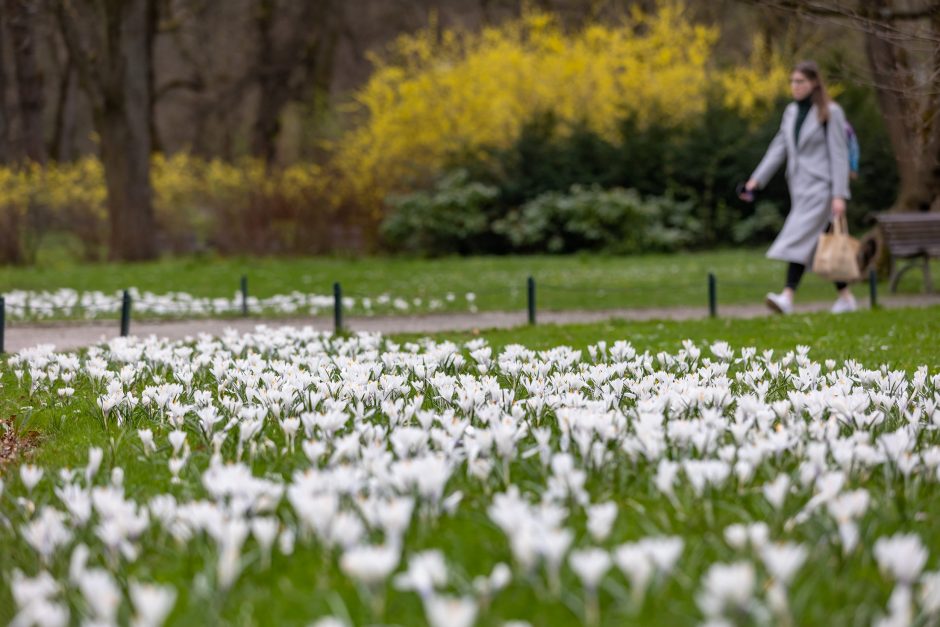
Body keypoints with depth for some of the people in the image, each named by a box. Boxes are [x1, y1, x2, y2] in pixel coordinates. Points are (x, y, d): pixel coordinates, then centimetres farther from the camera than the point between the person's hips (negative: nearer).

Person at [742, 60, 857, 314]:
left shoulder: (830, 113, -7)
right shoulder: (791, 112, 13)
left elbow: (839, 155, -10)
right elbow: (779, 148, 13)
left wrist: (839, 195, -16)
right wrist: (757, 179, 5)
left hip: (820, 186, -7)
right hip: (799, 186, 7)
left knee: (800, 238, -18)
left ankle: (787, 297, -26)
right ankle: (846, 298, 18)